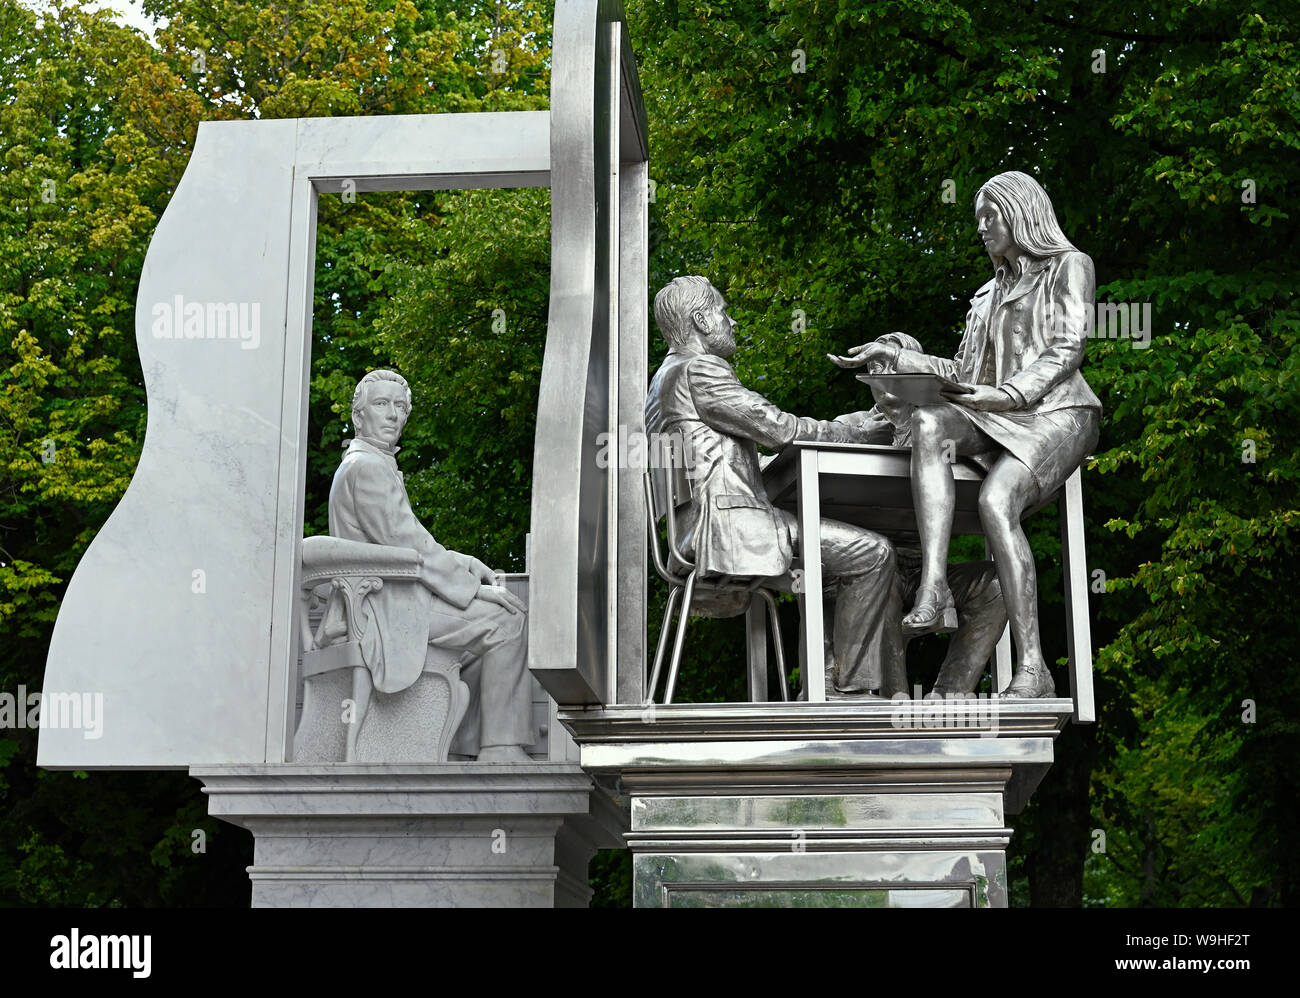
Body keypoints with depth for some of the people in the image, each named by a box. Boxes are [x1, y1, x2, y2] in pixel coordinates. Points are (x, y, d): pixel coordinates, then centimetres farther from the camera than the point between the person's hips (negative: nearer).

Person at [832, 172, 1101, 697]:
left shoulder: (1069, 267, 11)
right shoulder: (991, 293, 32)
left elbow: (1067, 348, -4)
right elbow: (960, 374, 26)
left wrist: (1004, 393, -17)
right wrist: (894, 357, 14)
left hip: (1057, 413, -5)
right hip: (998, 418, 5)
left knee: (995, 501, -34)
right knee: (929, 422, -30)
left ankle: (1033, 666, -36)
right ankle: (933, 590, -45)